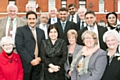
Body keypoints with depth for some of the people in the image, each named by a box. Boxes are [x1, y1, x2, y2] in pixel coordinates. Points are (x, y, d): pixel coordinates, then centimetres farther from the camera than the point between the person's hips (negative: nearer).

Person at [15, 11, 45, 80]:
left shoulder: (41, 31, 13)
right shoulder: (20, 30, -1)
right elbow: (19, 47, -10)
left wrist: (40, 58, -4)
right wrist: (30, 60, -14)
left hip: (38, 64, 4)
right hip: (26, 63, -4)